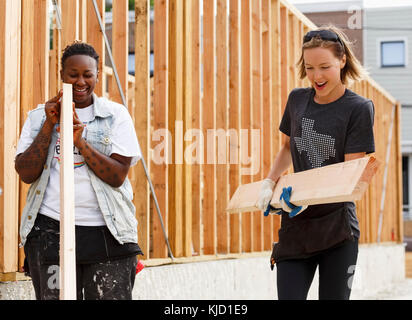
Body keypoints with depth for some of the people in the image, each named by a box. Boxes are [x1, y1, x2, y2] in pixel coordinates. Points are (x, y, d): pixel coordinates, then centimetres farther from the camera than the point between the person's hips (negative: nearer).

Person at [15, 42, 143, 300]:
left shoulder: (116, 115, 5)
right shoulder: (39, 116, 11)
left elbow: (117, 177, -4)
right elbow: (26, 174, 0)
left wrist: (80, 140, -14)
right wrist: (50, 125, -6)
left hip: (107, 232, -1)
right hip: (51, 230, 1)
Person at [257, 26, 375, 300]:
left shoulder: (359, 109, -8)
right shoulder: (297, 100, 6)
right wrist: (269, 183, 6)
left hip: (337, 226, -3)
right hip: (295, 226, 3)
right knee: (288, 295, -3)